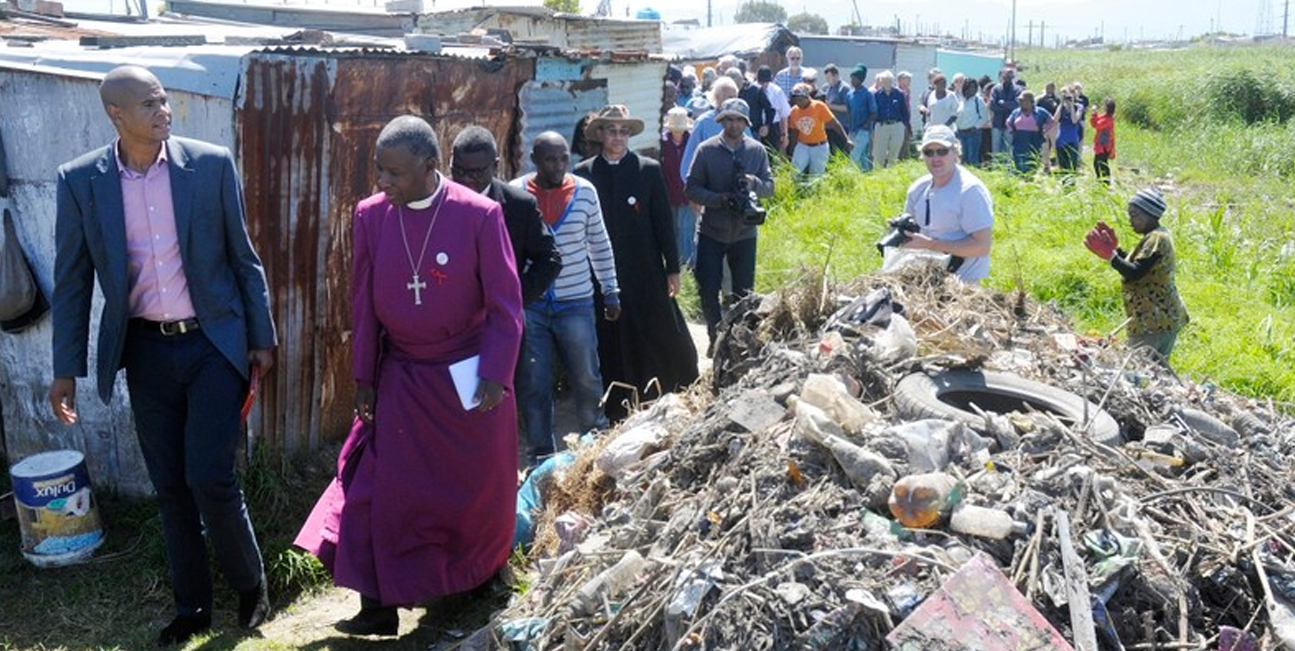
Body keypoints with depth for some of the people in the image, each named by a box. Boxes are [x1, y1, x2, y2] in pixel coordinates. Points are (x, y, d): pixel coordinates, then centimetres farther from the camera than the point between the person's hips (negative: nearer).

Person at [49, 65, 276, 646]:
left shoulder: (212, 164, -6)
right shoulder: (80, 180, -2)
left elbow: (243, 257, 1)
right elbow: (72, 281, 4)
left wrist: (261, 337, 2)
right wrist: (66, 369, 3)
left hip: (214, 343, -2)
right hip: (146, 352, 2)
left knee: (210, 479, -7)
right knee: (170, 488, 10)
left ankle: (250, 584, 20)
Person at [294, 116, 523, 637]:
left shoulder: (480, 215, -15)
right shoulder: (370, 216, -6)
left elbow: (505, 305, -11)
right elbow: (363, 304, 1)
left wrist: (496, 376, -16)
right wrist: (363, 377, 2)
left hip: (469, 376, -2)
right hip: (400, 379, 2)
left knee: (479, 487, 14)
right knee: (387, 491, 1)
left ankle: (481, 581, 38)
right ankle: (380, 605, 12)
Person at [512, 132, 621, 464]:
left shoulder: (584, 191, 0)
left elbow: (599, 245, 8)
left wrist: (610, 291, 10)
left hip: (576, 303, 1)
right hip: (528, 304, -1)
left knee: (587, 377, 8)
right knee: (533, 384, 6)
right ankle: (541, 451, 21)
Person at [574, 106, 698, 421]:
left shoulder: (648, 170, 1)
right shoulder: (584, 173, 3)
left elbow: (663, 221, 2)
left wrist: (672, 267, 1)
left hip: (646, 273, 0)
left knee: (662, 336, 6)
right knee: (612, 345, 6)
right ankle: (619, 410, 16)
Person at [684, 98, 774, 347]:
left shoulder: (757, 150, 0)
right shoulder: (707, 150, -5)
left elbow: (770, 187, 3)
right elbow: (692, 188, -5)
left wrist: (754, 183, -19)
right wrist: (719, 199, -21)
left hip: (744, 232, 1)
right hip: (712, 232, -1)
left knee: (744, 292, 10)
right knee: (708, 290, -1)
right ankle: (716, 337, 18)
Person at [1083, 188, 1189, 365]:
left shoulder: (1156, 239, -18)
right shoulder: (1158, 235, 15)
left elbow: (1134, 273, -25)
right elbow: (1138, 264, 20)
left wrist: (1110, 255, -22)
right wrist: (1116, 249, 12)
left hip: (1154, 322, -11)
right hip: (1163, 318, 11)